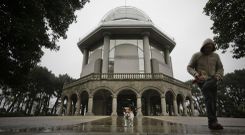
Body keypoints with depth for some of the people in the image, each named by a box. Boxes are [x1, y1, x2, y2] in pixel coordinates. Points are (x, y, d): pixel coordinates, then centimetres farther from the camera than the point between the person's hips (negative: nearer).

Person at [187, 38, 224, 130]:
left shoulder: (215, 56, 13)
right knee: (209, 98, -22)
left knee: (213, 101, -1)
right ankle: (212, 122, -24)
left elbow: (220, 68, 15)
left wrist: (218, 75, -6)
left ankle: (212, 122, 8)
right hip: (202, 80, -4)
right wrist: (195, 74, -16)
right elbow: (189, 67, 3)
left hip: (212, 80, 4)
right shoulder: (196, 56, 3)